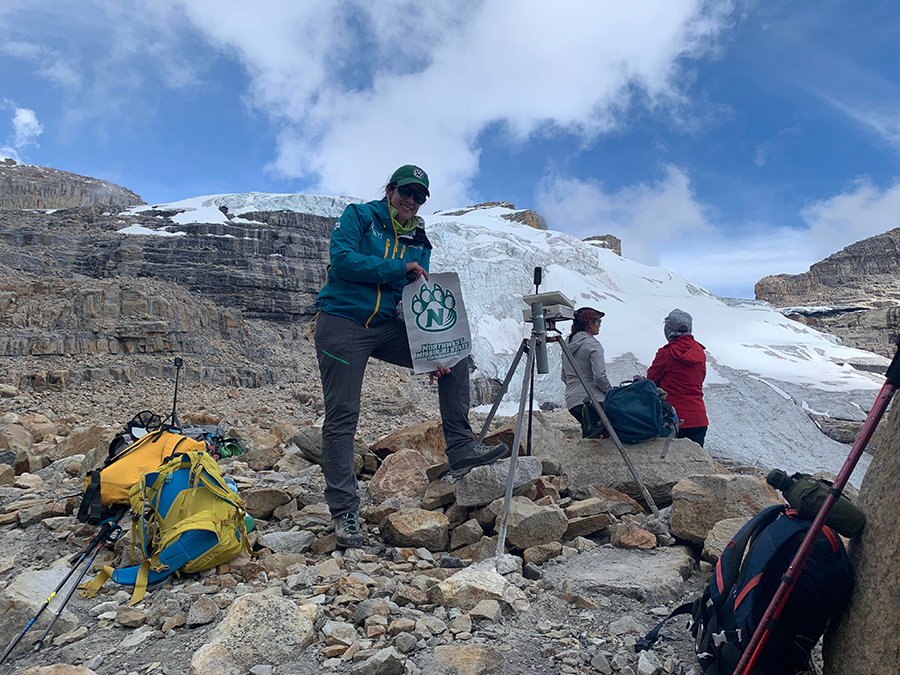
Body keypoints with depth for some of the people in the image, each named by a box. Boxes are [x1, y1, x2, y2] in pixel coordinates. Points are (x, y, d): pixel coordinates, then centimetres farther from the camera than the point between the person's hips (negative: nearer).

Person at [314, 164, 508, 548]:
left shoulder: (418, 242, 12)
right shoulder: (358, 217, 1)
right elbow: (342, 259, -16)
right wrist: (398, 268, -17)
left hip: (388, 328, 5)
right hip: (342, 323, -5)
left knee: (455, 360, -4)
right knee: (342, 417, -6)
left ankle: (460, 449, -1)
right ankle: (344, 512, 3)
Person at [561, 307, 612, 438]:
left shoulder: (567, 343, 15)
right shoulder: (592, 344, -10)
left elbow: (564, 377, 20)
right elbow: (599, 377, -17)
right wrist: (611, 392, -1)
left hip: (571, 400, 8)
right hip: (593, 398, -8)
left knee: (588, 436, 10)